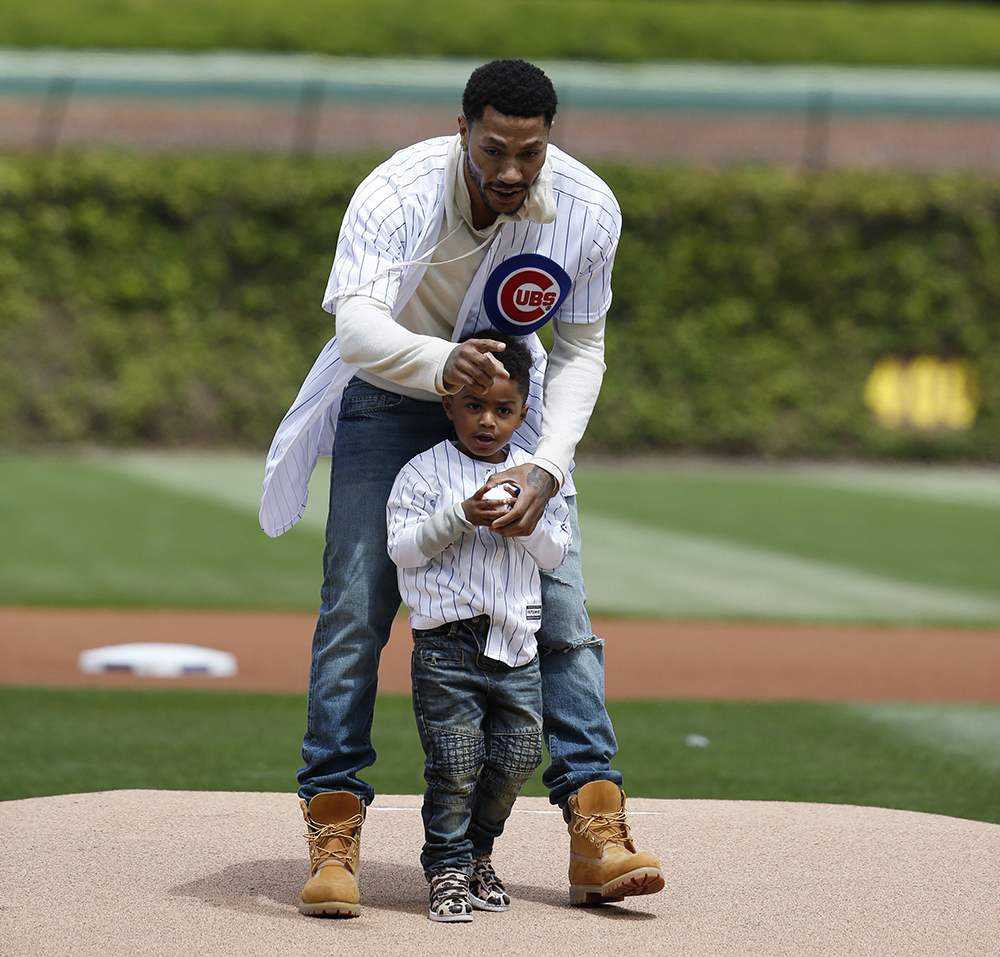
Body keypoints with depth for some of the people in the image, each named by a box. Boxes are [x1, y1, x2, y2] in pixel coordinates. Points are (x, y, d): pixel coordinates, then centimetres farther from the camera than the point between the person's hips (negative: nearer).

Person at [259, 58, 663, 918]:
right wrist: (441, 363, -64)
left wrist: (546, 467, -24)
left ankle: (596, 831, -2)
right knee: (356, 608, -10)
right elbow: (359, 328, -43)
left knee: (560, 604, -5)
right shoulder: (397, 194, -32)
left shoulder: (588, 210, -23)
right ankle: (334, 835, -4)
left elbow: (580, 351, -11)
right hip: (390, 394, -2)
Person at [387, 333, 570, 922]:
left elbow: (557, 555, 7)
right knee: (455, 762, -7)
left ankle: (478, 850, 26)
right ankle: (448, 870, 4)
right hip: (447, 641, -4)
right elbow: (403, 548, -8)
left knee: (517, 758, 6)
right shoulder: (425, 472, -1)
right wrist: (461, 516, -18)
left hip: (517, 641, 4)